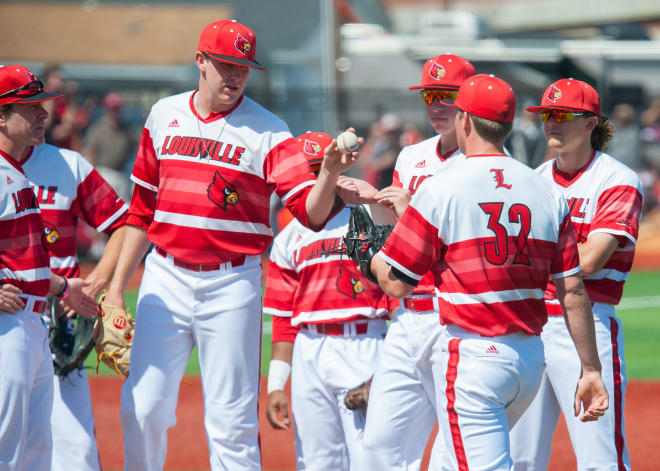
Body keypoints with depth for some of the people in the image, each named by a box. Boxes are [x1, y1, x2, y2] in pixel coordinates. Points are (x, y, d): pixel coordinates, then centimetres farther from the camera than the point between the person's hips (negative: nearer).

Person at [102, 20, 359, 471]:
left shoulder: (267, 130, -4)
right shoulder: (165, 116, 8)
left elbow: (312, 212, -13)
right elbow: (143, 208, 15)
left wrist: (329, 174, -34)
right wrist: (117, 284, 13)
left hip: (232, 285, -3)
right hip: (166, 277, 3)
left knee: (232, 422, -2)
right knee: (142, 408, 1)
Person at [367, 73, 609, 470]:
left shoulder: (440, 190, -8)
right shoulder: (548, 194, 5)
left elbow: (397, 284, -5)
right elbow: (573, 292, 4)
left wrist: (371, 256, 17)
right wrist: (591, 369, 8)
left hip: (469, 356, -6)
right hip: (531, 356, 6)